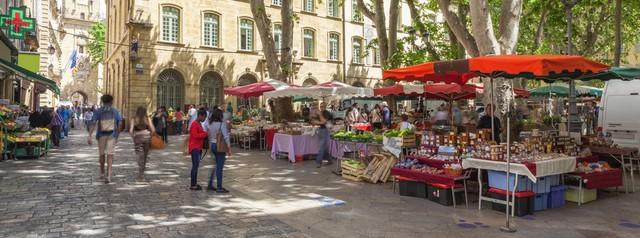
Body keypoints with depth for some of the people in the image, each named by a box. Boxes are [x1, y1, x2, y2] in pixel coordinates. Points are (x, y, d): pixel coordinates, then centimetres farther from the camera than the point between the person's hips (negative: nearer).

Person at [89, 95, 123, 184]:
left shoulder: (98, 111, 0)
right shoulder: (115, 111, 2)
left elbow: (94, 124, -11)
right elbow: (119, 125, 3)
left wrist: (89, 136, -15)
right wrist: (117, 136, 14)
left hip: (101, 135, 1)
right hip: (112, 135, -1)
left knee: (102, 154, 17)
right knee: (109, 154, -4)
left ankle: (102, 172, 35)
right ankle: (108, 175, -18)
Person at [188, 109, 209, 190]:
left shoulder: (199, 124, 16)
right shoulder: (194, 124, -13)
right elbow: (195, 135, -22)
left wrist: (205, 133, 6)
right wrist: (205, 134, -17)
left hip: (198, 148, 10)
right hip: (194, 148, -10)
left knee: (196, 166, 12)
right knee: (195, 166, -8)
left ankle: (195, 183, 18)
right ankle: (193, 185, -5)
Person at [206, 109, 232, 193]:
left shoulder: (210, 124, 7)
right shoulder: (222, 124, -13)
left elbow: (209, 136, 10)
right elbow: (226, 137, -19)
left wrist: (211, 147, 19)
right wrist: (229, 148, -16)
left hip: (212, 145, 7)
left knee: (217, 166, 19)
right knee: (219, 167, -1)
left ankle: (210, 185, 24)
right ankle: (219, 188, 5)